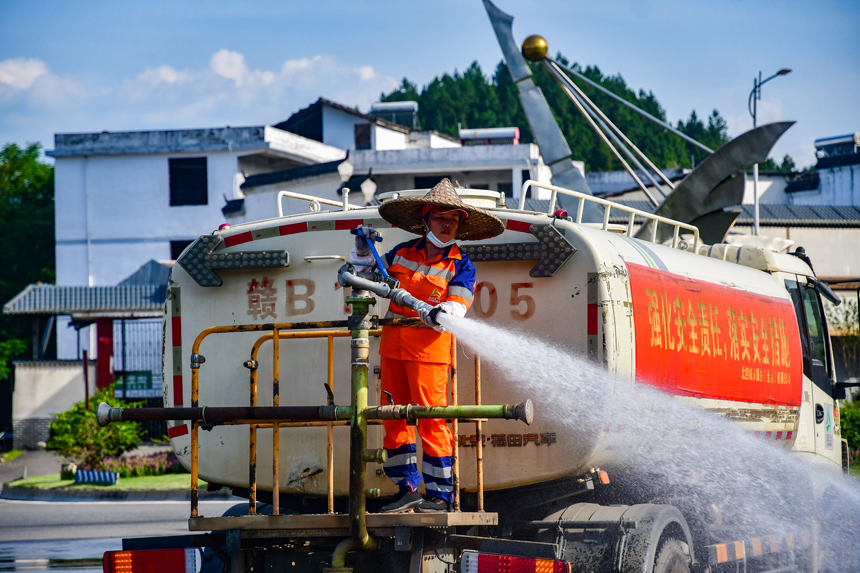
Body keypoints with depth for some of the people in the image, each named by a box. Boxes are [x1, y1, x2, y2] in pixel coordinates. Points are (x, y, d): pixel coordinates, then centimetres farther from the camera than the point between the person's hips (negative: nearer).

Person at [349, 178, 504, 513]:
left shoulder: (460, 265, 2)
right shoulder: (401, 253, 12)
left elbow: (457, 308, -9)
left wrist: (440, 313, -30)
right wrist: (363, 253, 8)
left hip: (429, 347, -5)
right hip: (393, 345, 5)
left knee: (432, 421, -9)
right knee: (395, 419, 6)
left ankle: (441, 495, -5)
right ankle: (407, 489, 14)